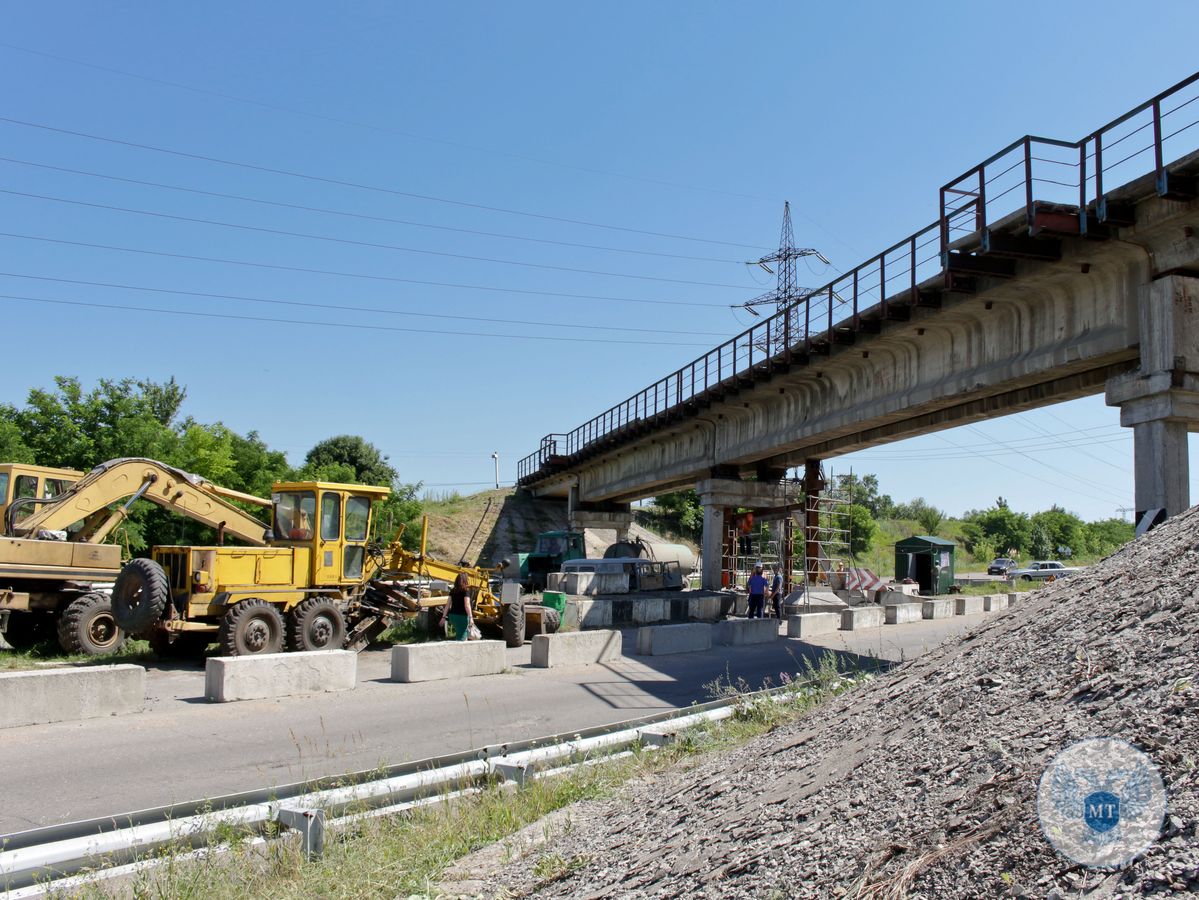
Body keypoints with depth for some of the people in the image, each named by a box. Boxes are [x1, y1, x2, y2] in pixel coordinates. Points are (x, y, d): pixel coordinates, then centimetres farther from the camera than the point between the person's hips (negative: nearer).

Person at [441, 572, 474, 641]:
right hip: (462, 616, -6)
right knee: (461, 638, -1)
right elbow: (467, 605, -19)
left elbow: (448, 605, 7)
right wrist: (471, 617, -19)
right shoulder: (465, 591, -11)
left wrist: (444, 617, 11)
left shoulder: (452, 591, 7)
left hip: (452, 615, 6)